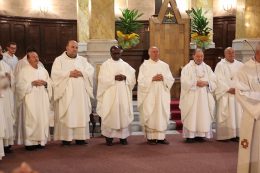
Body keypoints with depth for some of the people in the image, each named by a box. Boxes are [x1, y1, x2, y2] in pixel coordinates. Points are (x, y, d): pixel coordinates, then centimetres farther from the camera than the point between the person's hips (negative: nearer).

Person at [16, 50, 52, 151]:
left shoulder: (43, 70, 15)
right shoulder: (24, 71, 2)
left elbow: (50, 83, 15)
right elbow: (20, 85, -5)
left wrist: (45, 83, -6)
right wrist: (32, 83, -14)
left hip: (43, 100, 4)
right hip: (30, 100, -4)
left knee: (43, 119, 1)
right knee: (31, 120, -8)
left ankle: (41, 141, 8)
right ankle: (30, 142, -3)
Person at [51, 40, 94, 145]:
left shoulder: (83, 60, 16)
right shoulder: (59, 60, 5)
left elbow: (91, 71, 6)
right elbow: (55, 73, -8)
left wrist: (81, 73, -12)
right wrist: (69, 74, -16)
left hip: (81, 93, 4)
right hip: (66, 93, -3)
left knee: (82, 114, 2)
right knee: (66, 115, -5)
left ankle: (80, 137, 8)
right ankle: (66, 138, -1)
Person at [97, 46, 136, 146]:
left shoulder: (125, 65, 13)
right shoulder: (105, 65, 4)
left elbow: (132, 78, 7)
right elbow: (102, 79, -8)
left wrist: (125, 77, -12)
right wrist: (114, 77, -18)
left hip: (123, 94, 3)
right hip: (110, 94, -3)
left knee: (123, 114, 2)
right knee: (110, 115, -4)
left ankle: (123, 136, 9)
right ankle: (109, 136, 4)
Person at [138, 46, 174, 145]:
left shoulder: (165, 65, 12)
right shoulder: (145, 65, 2)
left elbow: (171, 79, 8)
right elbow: (141, 80, -6)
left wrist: (163, 78, -11)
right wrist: (152, 79, -16)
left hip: (162, 95, 3)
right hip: (149, 95, -3)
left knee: (162, 114, 2)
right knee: (150, 115, -4)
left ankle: (161, 137, 9)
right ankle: (150, 137, 3)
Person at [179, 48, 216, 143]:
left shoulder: (207, 68, 13)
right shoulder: (187, 68, 2)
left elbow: (213, 81, 7)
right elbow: (184, 81, -10)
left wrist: (206, 83, -12)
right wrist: (196, 83, -17)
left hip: (204, 97, 4)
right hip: (191, 97, -4)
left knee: (203, 116, 2)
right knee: (191, 116, -6)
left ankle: (200, 135, 9)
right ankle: (190, 135, -2)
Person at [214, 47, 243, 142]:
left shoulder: (240, 65, 11)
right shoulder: (220, 65, -3)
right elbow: (219, 80, -11)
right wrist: (229, 89, -16)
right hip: (225, 94, -5)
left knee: (237, 114, 4)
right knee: (226, 115, -3)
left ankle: (235, 134, 10)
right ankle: (224, 135, 1)